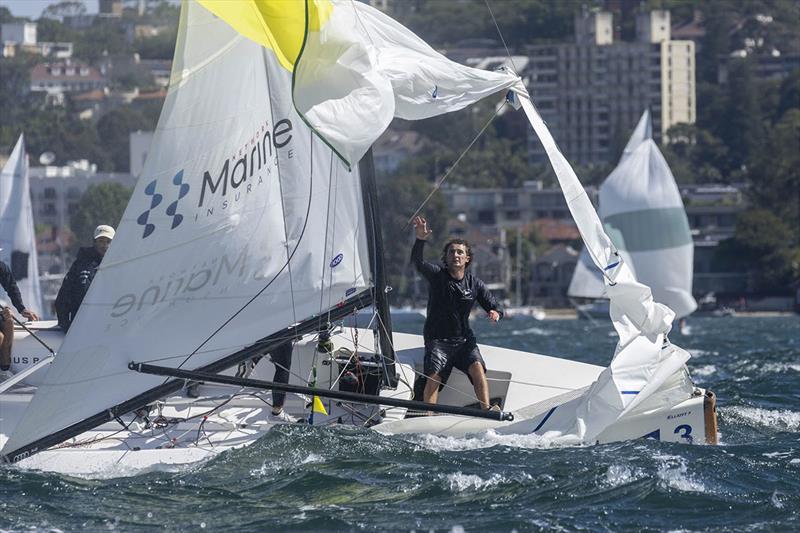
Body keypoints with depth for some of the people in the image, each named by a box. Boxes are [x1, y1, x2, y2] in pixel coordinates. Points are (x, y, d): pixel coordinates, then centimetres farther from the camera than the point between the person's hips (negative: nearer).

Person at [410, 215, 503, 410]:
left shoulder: (475, 284, 5)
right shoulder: (436, 275, -2)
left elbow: (495, 306, 9)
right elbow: (417, 263, -20)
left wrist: (495, 313, -18)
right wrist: (420, 240, -40)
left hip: (464, 340, 2)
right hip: (437, 340, -2)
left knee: (477, 368, -26)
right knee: (433, 376, -25)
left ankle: (487, 410, -32)